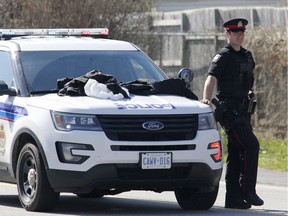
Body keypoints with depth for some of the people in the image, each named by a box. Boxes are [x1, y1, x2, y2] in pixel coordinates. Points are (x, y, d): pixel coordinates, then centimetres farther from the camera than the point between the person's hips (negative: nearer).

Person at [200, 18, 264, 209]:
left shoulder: (247, 55, 14)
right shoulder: (223, 57, -8)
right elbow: (211, 79, -22)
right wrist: (206, 99, -38)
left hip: (243, 110, 8)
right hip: (229, 110, -8)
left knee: (236, 153, 8)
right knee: (251, 145, -17)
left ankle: (233, 199, 11)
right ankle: (248, 191, -13)